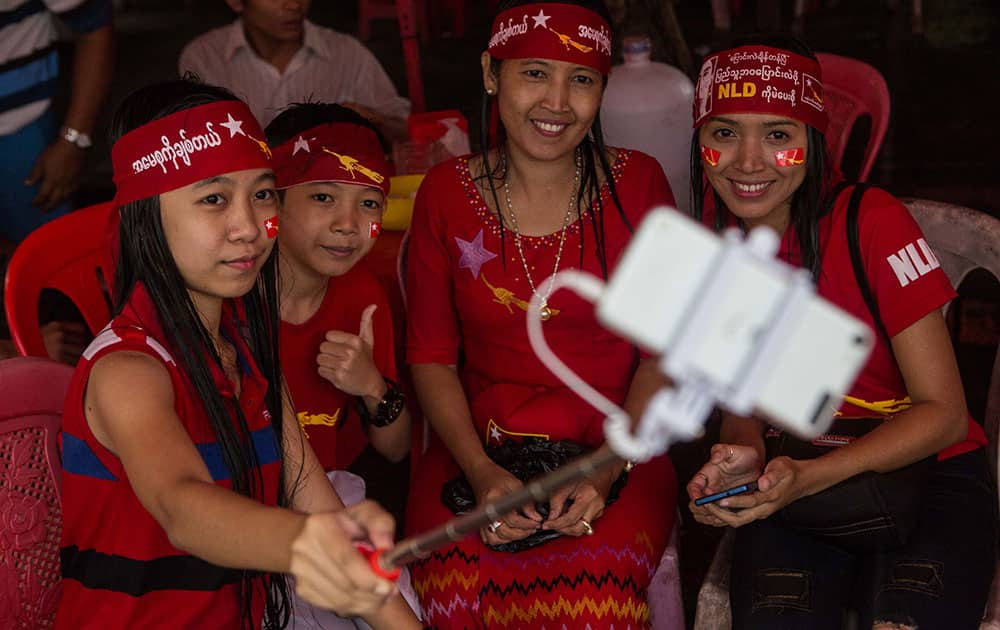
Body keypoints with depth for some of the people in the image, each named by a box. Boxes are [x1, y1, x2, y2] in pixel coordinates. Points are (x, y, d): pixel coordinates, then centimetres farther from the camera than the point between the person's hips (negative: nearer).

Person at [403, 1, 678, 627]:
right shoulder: (446, 192, 3)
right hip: (479, 445, 1)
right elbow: (432, 356, 5)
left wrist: (608, 471, -12)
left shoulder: (637, 183, 1)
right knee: (455, 579, -29)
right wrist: (480, 471, -10)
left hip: (616, 449, 0)